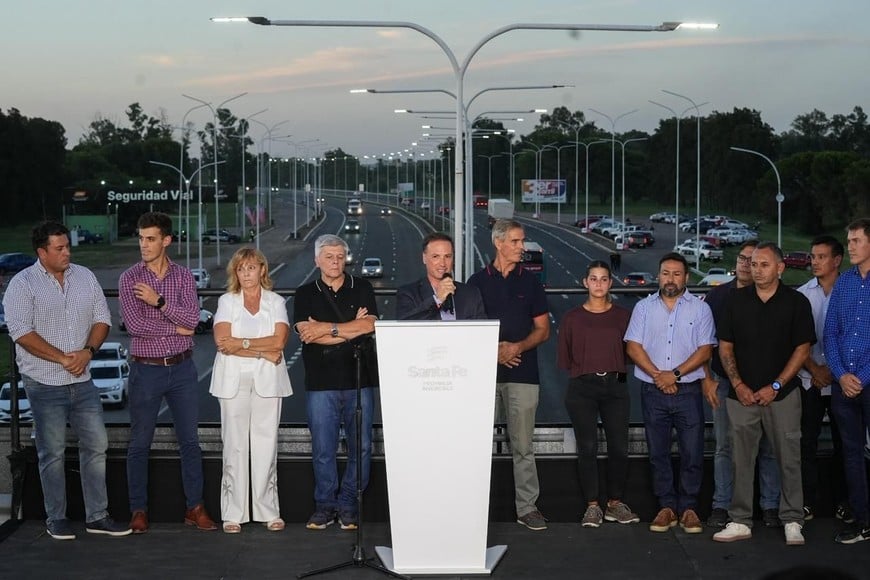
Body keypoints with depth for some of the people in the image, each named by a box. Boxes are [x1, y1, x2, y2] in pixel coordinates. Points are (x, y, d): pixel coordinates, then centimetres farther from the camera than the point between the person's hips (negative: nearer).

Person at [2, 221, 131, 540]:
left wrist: (88, 351, -8)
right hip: (45, 384, -5)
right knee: (52, 452, 3)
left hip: (82, 380, 5)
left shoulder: (85, 277, 9)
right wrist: (63, 358, -16)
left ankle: (97, 516, 13)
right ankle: (56, 519, 14)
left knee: (96, 445, 4)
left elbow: (102, 318, 9)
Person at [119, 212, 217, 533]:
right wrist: (176, 328, -11)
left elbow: (193, 318, -11)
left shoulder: (184, 276, 2)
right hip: (146, 370, -2)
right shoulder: (129, 278, -4)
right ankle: (139, 510, 15)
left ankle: (195, 507, 15)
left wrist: (160, 302, -19)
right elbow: (135, 325, -16)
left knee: (190, 440, 7)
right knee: (139, 443, 5)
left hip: (182, 368, 2)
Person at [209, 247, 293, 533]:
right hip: (233, 380, -1)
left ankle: (268, 511, 6)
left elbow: (279, 340, -5)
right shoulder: (226, 301, 9)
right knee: (234, 445, -2)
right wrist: (262, 351, -9)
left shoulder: (276, 302, 10)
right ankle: (233, 514, 2)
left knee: (266, 444, -1)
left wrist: (241, 343, -9)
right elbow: (222, 342, -6)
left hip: (267, 380, 1)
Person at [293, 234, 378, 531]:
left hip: (359, 379, 0)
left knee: (361, 446, 0)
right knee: (323, 448, 1)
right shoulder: (306, 294, 9)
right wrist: (351, 330, -5)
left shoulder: (362, 288, 10)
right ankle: (325, 505, 12)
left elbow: (369, 325, -5)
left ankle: (348, 505, 11)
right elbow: (306, 333, -6)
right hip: (321, 382, 0)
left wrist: (328, 329, -8)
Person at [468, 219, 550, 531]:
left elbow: (543, 329, 8)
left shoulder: (530, 282, 9)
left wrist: (518, 347, -10)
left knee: (523, 445, 1)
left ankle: (527, 507, 6)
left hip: (523, 373, 0)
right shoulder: (478, 282, 7)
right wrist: (493, 350, -10)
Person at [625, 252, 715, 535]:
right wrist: (657, 375, -11)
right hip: (653, 392, 2)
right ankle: (666, 507, 14)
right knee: (658, 453, 6)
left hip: (688, 391, -1)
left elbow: (705, 350, -3)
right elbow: (633, 346, 0)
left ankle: (688, 508, 9)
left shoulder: (700, 309, 4)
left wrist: (675, 374, -13)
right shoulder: (644, 307, 7)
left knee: (692, 453, -1)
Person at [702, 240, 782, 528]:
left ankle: (770, 505, 14)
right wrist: (707, 378, 3)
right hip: (725, 382, 1)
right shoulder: (718, 295, 5)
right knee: (725, 447, 6)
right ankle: (721, 505, 13)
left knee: (768, 447, 4)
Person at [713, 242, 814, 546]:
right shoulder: (737, 300, 5)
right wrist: (738, 385, -5)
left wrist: (775, 386, -10)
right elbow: (725, 346, 7)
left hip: (782, 394, -2)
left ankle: (792, 521, 10)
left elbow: (802, 349, -3)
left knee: (788, 458, 1)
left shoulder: (796, 302, -1)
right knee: (741, 460, 4)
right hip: (742, 394, 2)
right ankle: (740, 521, 10)